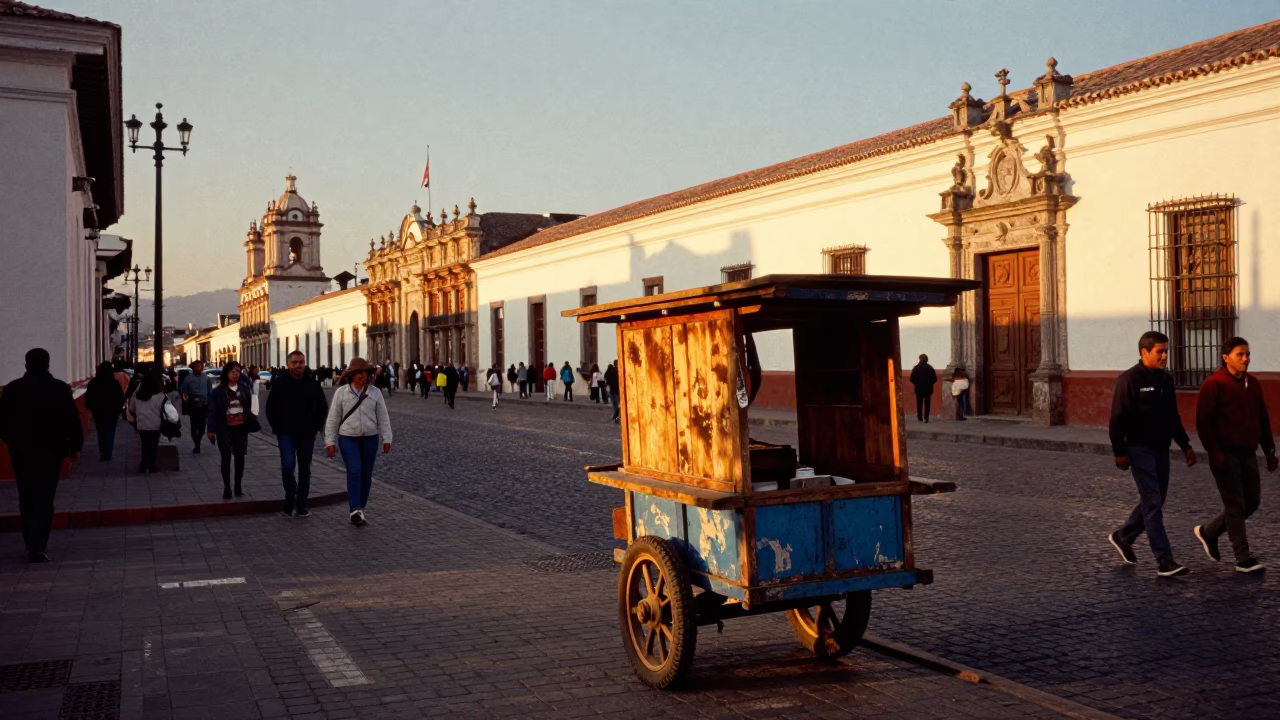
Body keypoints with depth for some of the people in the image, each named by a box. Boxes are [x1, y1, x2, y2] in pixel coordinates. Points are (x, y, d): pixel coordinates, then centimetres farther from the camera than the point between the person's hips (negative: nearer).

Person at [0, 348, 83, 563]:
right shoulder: (60, 388, -7)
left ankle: (31, 543, 22)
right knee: (44, 498, -1)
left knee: (26, 498, 15)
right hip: (50, 450, -2)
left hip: (20, 450, 3)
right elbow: (72, 420, -6)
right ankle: (37, 547, -10)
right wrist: (75, 446, 4)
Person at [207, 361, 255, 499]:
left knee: (240, 457, 7)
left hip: (241, 428, 3)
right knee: (226, 458, -2)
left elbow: (248, 407, 9)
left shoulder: (244, 388, 6)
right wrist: (211, 430, -7)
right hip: (225, 429, -3)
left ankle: (238, 486, 18)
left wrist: (252, 422, 2)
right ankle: (227, 488, 5)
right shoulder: (218, 391, -4)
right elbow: (213, 411, -3)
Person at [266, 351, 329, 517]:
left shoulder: (313, 383, -2)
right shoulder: (280, 383, -4)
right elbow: (270, 407, 5)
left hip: (307, 434, 2)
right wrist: (277, 427, 1)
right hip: (286, 433, -2)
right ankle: (290, 495, 8)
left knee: (304, 469, 8)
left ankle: (301, 505, 18)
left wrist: (317, 426, 4)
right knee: (287, 465, -16)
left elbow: (323, 407, 9)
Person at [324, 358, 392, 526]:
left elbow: (383, 417, 2)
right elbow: (333, 418, 0)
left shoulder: (375, 392, 0)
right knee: (354, 472, -17)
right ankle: (355, 510, -21)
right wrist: (330, 441, -2)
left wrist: (386, 439, -3)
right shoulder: (341, 392, -2)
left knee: (366, 474, 7)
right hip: (348, 438, -2)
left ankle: (360, 509, 21)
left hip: (370, 438, 2)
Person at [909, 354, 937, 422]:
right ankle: (926, 417, 0)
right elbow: (935, 379, -1)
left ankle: (920, 417, 12)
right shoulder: (930, 368, 0)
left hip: (919, 388, -1)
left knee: (919, 403, 9)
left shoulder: (916, 368, -5)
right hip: (928, 388, 1)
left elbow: (912, 379, -8)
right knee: (927, 403, 5)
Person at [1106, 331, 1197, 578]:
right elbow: (1118, 418, -14)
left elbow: (1173, 417, 20)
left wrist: (1185, 445, 16)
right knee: (1153, 504, -9)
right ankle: (1164, 560, -8)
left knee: (1154, 501, 13)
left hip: (1161, 449, 8)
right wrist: (1119, 452, -17)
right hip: (1139, 450, -8)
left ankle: (1122, 537, 32)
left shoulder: (1166, 380, 11)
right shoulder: (1128, 380, -12)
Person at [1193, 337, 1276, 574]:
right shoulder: (1214, 384, -11)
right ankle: (1243, 560, 3)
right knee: (1235, 504, -3)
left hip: (1247, 453, 7)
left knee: (1252, 501, 10)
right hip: (1225, 454, -7)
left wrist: (1269, 451, 14)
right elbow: (1203, 421, -13)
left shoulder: (1252, 384, 10)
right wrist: (1214, 452, -17)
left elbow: (1263, 419, 16)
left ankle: (1208, 531, 27)